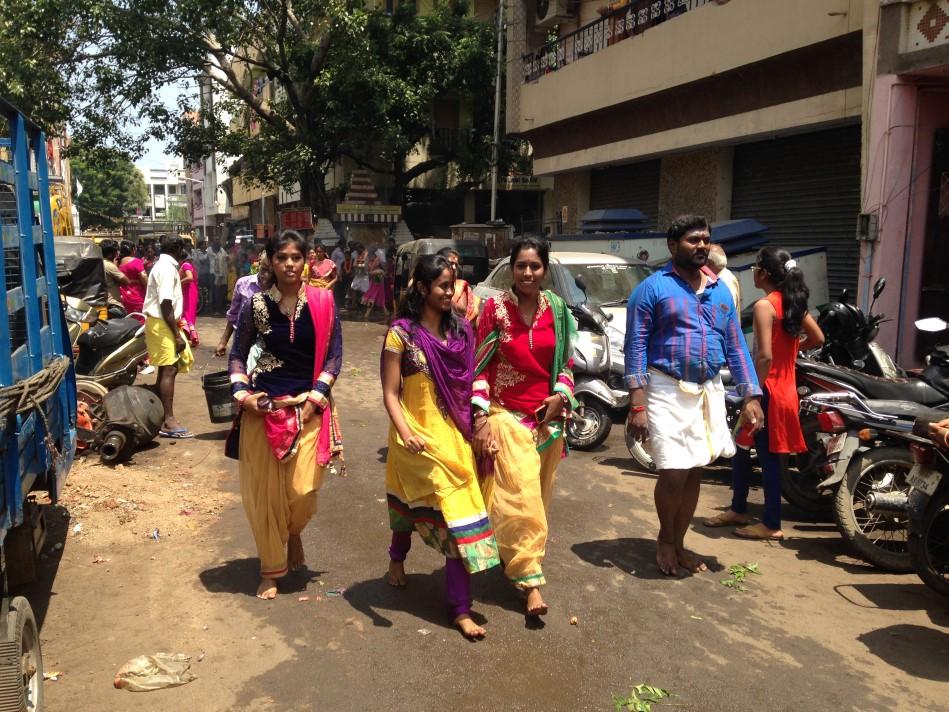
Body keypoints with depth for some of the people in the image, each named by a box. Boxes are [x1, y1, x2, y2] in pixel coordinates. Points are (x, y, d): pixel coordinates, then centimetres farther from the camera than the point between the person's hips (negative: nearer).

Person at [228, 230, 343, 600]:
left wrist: (314, 398, -8)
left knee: (302, 491, -6)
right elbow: (238, 353, 8)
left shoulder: (323, 301, -2)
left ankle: (294, 534, 31)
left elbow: (333, 355, 0)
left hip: (308, 406, -1)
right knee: (264, 489, 4)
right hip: (263, 406, 1)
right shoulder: (256, 304, 0)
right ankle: (271, 569, 22)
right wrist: (241, 393, -6)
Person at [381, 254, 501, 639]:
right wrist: (406, 433, -25)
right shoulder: (401, 333, -9)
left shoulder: (461, 331, 6)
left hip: (455, 438, 4)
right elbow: (390, 394, -11)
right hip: (419, 439, -4)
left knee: (457, 512, 2)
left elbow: (470, 383, 9)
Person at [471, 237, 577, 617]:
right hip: (506, 414, -4)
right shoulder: (495, 308, -6)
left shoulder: (557, 309, 3)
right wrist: (481, 419, -12)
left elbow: (566, 361, 13)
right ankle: (530, 579, -2)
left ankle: (513, 554, 35)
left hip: (547, 416, 4)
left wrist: (561, 395, -5)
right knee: (520, 496, -11)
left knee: (537, 497, 13)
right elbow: (480, 366, -5)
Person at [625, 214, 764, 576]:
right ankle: (664, 540, 20)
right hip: (667, 391, -5)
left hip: (709, 391, 5)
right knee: (674, 473, -7)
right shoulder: (653, 287, -6)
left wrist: (751, 396, 4)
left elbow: (735, 346, 13)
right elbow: (636, 345, -10)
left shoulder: (721, 290, 11)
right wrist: (637, 404, -17)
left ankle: (679, 544, 28)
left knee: (695, 472, 11)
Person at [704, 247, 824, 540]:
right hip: (786, 388, 9)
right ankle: (738, 509, 30)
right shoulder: (793, 302, 7)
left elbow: (765, 356, -23)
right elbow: (818, 339, 16)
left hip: (768, 390, -9)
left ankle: (771, 524, 13)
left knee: (767, 457, 2)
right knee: (741, 447, 18)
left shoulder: (764, 305, -17)